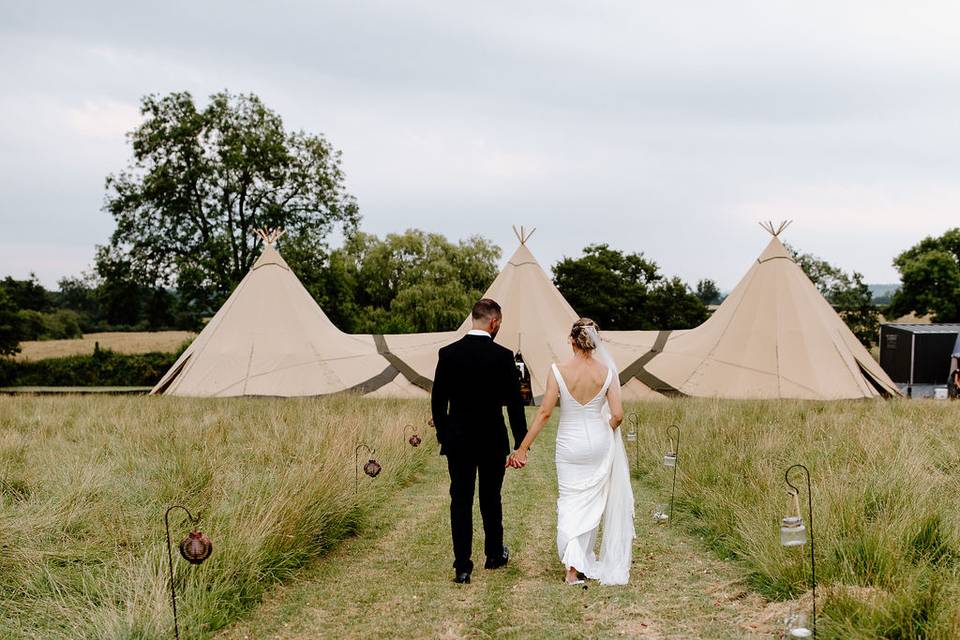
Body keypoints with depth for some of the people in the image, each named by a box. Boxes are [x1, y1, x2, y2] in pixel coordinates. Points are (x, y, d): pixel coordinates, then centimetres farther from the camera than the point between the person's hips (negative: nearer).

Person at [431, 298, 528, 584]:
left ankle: (462, 567, 3)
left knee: (460, 501, 5)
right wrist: (521, 443, 1)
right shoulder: (503, 356, -10)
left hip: (458, 440, 1)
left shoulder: (448, 353, -5)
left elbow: (438, 400, 1)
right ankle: (495, 555, 33)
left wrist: (443, 433, 14)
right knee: (491, 499, 16)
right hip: (493, 441, -1)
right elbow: (514, 402, -7)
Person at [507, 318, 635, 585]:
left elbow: (545, 412, -14)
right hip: (599, 443, 2)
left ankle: (573, 567, -7)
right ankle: (586, 557, 32)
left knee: (570, 502, 6)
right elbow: (617, 415, -9)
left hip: (570, 445, -2)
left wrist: (522, 448, -9)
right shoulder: (606, 371, -8)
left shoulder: (558, 371, -14)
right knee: (592, 499, 18)